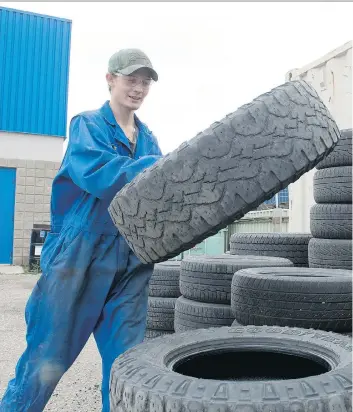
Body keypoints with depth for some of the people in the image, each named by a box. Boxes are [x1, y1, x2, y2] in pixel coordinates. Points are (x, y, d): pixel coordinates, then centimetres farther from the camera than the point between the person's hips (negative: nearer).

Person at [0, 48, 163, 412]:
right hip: (81, 255, -5)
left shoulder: (148, 139, 16)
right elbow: (97, 172, -20)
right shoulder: (87, 125, 0)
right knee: (47, 359, 4)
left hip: (131, 262, 5)